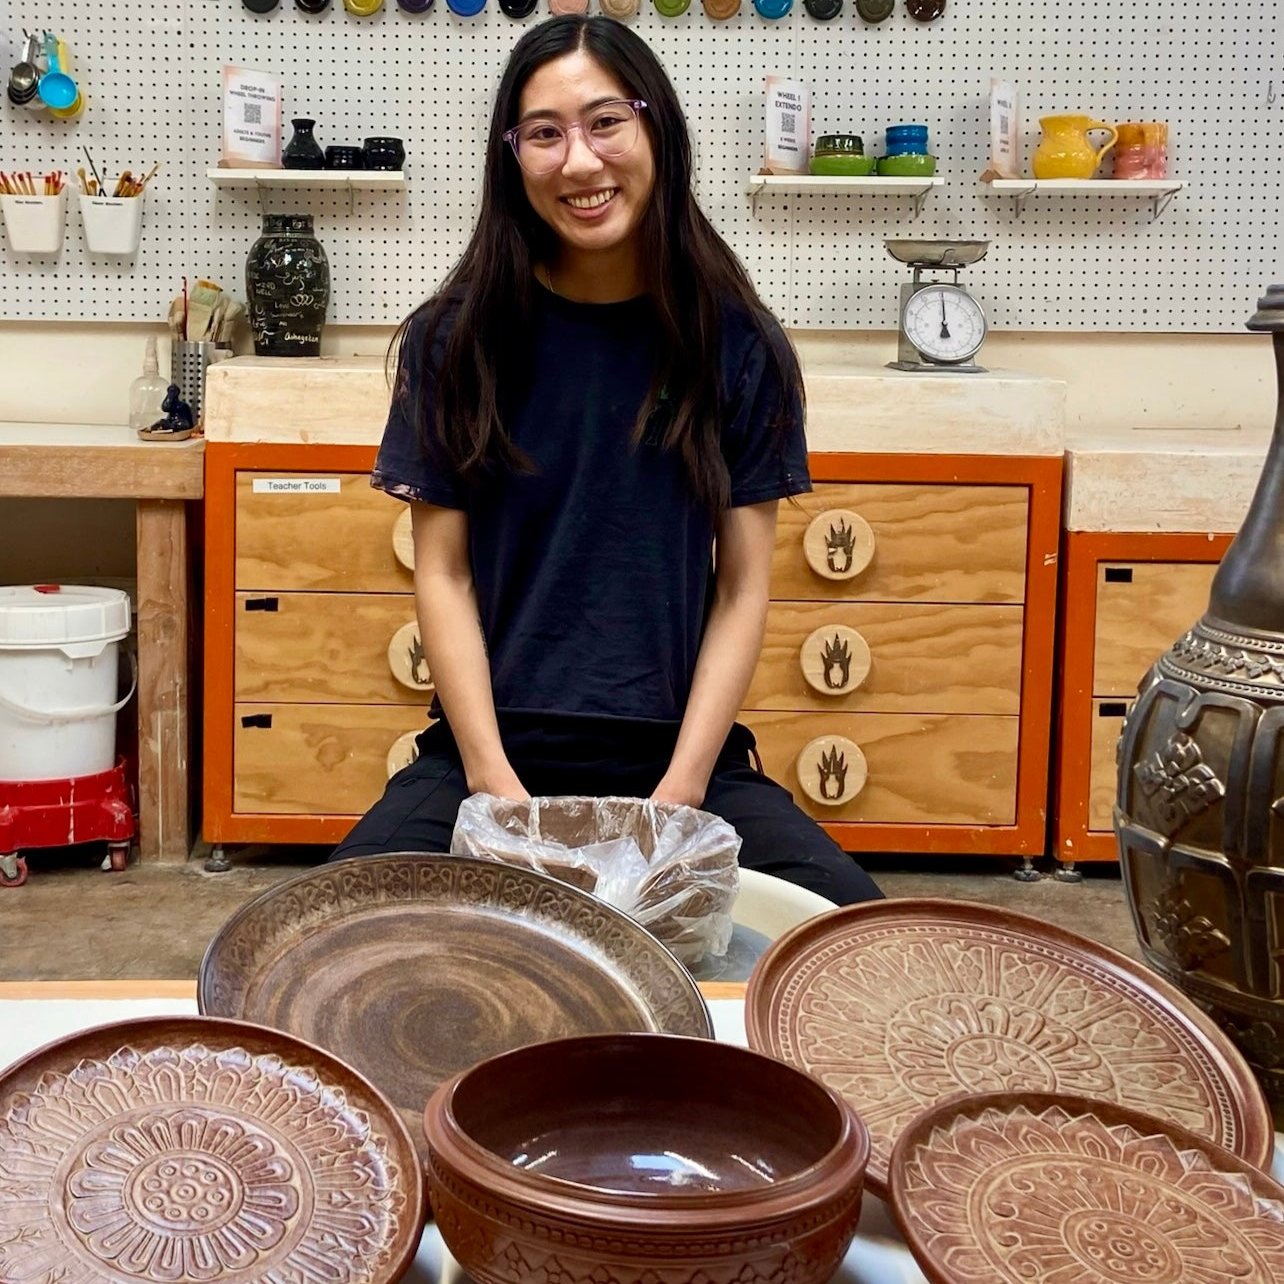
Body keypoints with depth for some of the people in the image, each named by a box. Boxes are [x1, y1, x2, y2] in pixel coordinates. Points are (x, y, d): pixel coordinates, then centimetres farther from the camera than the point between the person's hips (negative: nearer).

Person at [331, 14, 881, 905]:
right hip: (494, 750, 0)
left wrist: (680, 791, -10)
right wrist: (495, 782, -11)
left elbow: (744, 587, 0)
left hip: (679, 755, 1)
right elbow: (443, 575, 0)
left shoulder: (738, 345, 0)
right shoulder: (456, 338, 0)